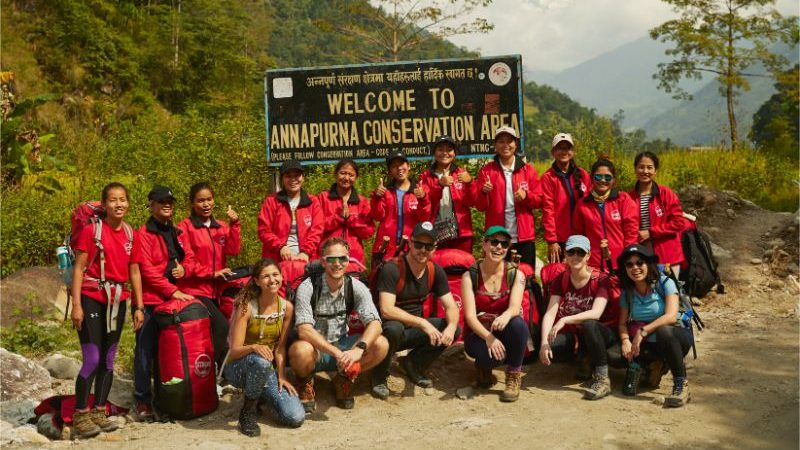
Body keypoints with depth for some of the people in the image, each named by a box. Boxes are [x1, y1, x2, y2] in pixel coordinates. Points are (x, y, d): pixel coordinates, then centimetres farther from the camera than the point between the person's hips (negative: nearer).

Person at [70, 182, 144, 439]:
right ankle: (80, 417, 4)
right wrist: (76, 305, -13)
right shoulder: (91, 230, -8)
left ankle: (99, 412, 21)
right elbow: (78, 268, -8)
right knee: (92, 359, -8)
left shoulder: (132, 235, 6)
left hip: (117, 301, 5)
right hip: (91, 299, -5)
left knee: (108, 359, 10)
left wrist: (139, 307, 8)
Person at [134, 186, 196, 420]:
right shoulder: (144, 234, -6)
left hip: (174, 299, 6)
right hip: (150, 300, -6)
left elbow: (189, 257, 17)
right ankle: (142, 399, 8)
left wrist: (184, 269, -7)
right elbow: (147, 269, -13)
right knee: (146, 349, 0)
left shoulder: (177, 233, 14)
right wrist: (172, 290, -16)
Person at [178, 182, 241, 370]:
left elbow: (233, 250, -2)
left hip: (216, 290, 5)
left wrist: (234, 224, -12)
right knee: (221, 325, -20)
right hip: (195, 290, -5)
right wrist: (212, 273, -10)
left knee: (218, 329, 5)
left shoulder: (221, 227, 13)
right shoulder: (185, 227, -2)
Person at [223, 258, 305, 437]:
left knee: (296, 418, -15)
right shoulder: (246, 306, -19)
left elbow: (280, 346, 2)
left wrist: (281, 376, -8)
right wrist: (253, 347, -40)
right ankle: (248, 411, -13)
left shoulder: (286, 307, -6)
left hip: (267, 370, 4)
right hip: (238, 368, -4)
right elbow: (234, 351, -20)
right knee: (261, 361, -41)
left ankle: (258, 395, 16)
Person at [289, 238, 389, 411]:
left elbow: (375, 323, -17)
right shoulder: (308, 287, -18)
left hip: (341, 344, 3)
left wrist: (359, 349, -37)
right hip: (315, 348, -3)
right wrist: (337, 353, -36)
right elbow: (304, 330, -27)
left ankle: (344, 379, 7)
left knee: (380, 345, -21)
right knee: (300, 350, -38)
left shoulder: (356, 287, -8)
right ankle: (305, 382, 0)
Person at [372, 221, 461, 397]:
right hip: (388, 329, -5)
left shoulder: (435, 271, -3)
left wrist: (451, 327, -26)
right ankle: (379, 376, -9)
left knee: (455, 329, -13)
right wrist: (422, 323, -35)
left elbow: (451, 307, -3)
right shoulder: (392, 269, -21)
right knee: (394, 328, -39)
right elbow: (386, 310, -31)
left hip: (413, 330, 6)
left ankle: (413, 364, 8)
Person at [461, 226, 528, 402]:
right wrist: (488, 337, -33)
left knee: (518, 324, -34)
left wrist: (506, 316, -45)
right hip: (478, 333, -2)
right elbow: (470, 316, -15)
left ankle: (513, 377, -12)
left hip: (503, 332, 2)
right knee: (494, 355, -36)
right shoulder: (470, 276, -8)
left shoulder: (516, 275, -4)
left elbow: (515, 308, -20)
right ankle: (484, 366, 4)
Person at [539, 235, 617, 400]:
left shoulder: (600, 279, -12)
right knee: (550, 349, -27)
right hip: (573, 335, 3)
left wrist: (565, 320, -38)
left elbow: (596, 313, -27)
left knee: (589, 324, -37)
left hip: (596, 334, -3)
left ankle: (603, 379, -24)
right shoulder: (560, 280, -2)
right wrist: (544, 342, -28)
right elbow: (550, 313, -13)